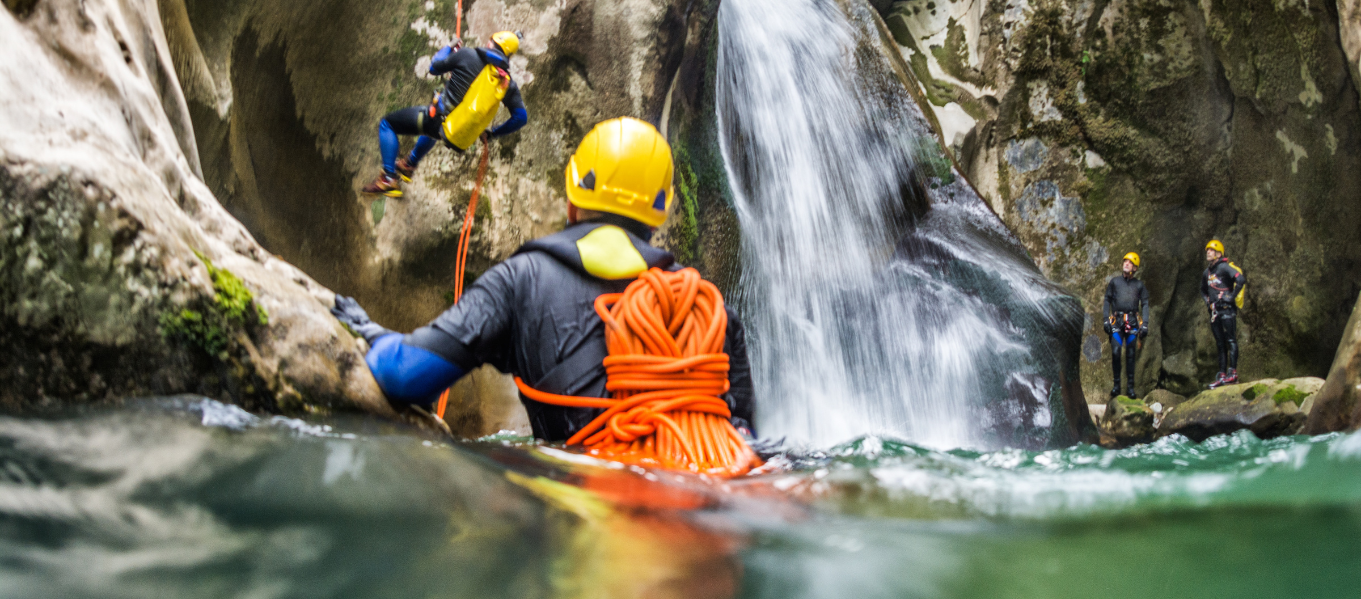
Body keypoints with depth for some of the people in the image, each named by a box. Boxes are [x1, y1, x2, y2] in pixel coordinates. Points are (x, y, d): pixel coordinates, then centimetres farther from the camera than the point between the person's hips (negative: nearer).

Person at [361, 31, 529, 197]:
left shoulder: (468, 55, -9)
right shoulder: (508, 83, 2)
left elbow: (434, 68, 4)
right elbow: (521, 117, 2)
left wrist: (448, 49, 25)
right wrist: (492, 133, 17)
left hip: (443, 121, -6)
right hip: (463, 136, 6)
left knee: (387, 124, 13)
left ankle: (389, 179, 2)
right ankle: (409, 165, 58)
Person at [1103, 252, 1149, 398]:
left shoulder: (1139, 285, 11)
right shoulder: (1114, 281, 12)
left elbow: (1145, 304, 10)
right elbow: (1107, 301, 12)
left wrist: (1144, 324, 0)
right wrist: (1106, 319, 1)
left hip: (1132, 322, 0)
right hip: (1117, 321, 0)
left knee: (1130, 354, 1)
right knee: (1115, 352, -11)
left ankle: (1130, 386, 5)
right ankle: (1116, 384, -3)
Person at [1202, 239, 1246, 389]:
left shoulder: (1225, 267, -8)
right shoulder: (1207, 272, 17)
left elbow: (1241, 280, -22)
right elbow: (1203, 289, 35)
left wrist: (1231, 296, -18)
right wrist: (1207, 300, 18)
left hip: (1227, 309, -8)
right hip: (1214, 311, 8)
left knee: (1231, 340, -10)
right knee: (1220, 344, 8)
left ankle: (1233, 372, -12)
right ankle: (1222, 375, 9)